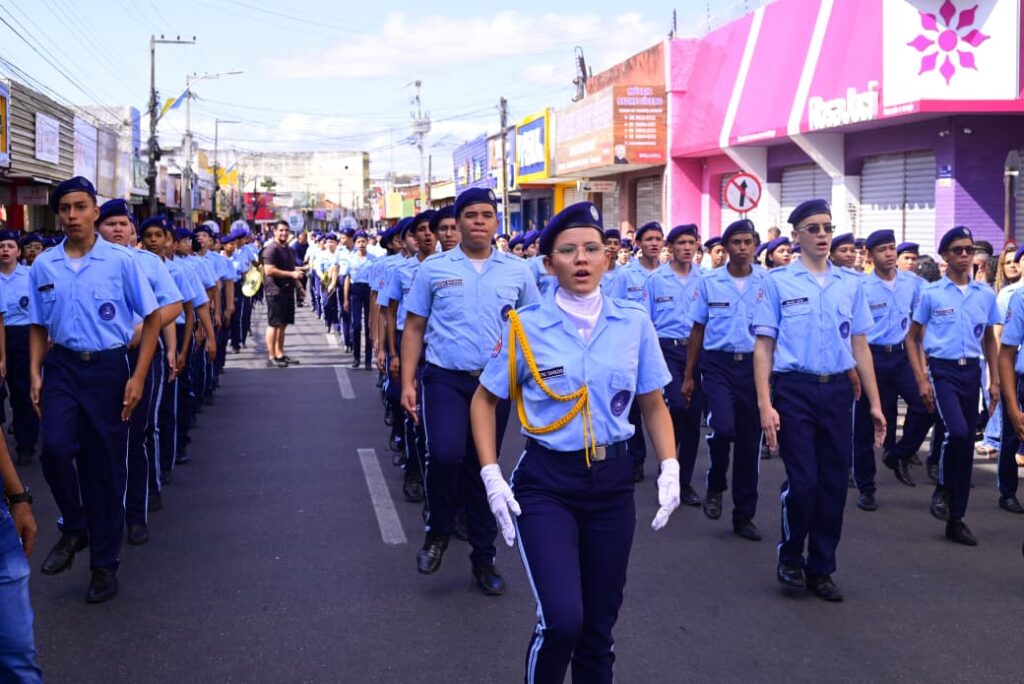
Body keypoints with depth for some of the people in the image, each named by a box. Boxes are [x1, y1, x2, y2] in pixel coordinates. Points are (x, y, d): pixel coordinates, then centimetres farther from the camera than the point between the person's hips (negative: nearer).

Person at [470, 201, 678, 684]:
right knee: (561, 620, -16)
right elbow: (485, 400, 5)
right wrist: (491, 476, -6)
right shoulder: (525, 326, -6)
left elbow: (654, 406, 11)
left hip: (612, 480, 3)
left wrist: (670, 469, -3)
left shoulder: (634, 323, 0)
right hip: (545, 482, -3)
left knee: (599, 622, 12)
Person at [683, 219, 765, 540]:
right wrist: (688, 376, 9)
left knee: (749, 440, 7)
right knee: (723, 427, -21)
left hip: (754, 365, 1)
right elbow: (698, 330, 9)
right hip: (718, 363, -1)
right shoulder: (709, 282, 3)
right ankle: (715, 487, 8)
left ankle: (744, 515, 20)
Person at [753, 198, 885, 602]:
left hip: (838, 390, 4)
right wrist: (765, 405, -10)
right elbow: (763, 345, -2)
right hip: (794, 389, -3)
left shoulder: (851, 284, 10)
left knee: (834, 484, 6)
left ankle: (821, 569, 21)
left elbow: (859, 346, 13)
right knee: (803, 481, -7)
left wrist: (874, 403, 10)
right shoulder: (777, 282, 0)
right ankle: (790, 559, 17)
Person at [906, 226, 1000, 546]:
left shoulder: (985, 294, 8)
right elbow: (912, 338, 2)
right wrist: (922, 380, -7)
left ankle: (956, 520, 16)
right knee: (958, 432, -25)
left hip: (971, 371, 4)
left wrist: (994, 380, 11)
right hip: (942, 370, -4)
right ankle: (943, 489, 4)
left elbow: (989, 340, 18)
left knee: (967, 442, 6)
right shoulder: (931, 293, -2)